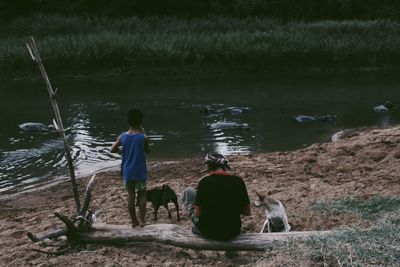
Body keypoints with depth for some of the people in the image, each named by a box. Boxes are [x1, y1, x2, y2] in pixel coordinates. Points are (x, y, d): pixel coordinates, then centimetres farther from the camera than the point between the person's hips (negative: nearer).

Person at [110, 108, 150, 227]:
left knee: (130, 195, 11)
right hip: (140, 172, -2)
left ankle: (134, 221, 18)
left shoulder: (123, 136, -7)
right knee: (142, 195, 12)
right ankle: (142, 219, 14)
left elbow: (112, 150, 2)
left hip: (127, 172, 3)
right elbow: (148, 150, 3)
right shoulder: (143, 137, -15)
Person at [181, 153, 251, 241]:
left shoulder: (204, 182, -13)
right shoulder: (238, 181, -7)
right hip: (233, 232, 3)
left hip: (209, 233, -2)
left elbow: (198, 213, -9)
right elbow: (247, 212, 0)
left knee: (188, 191, 14)